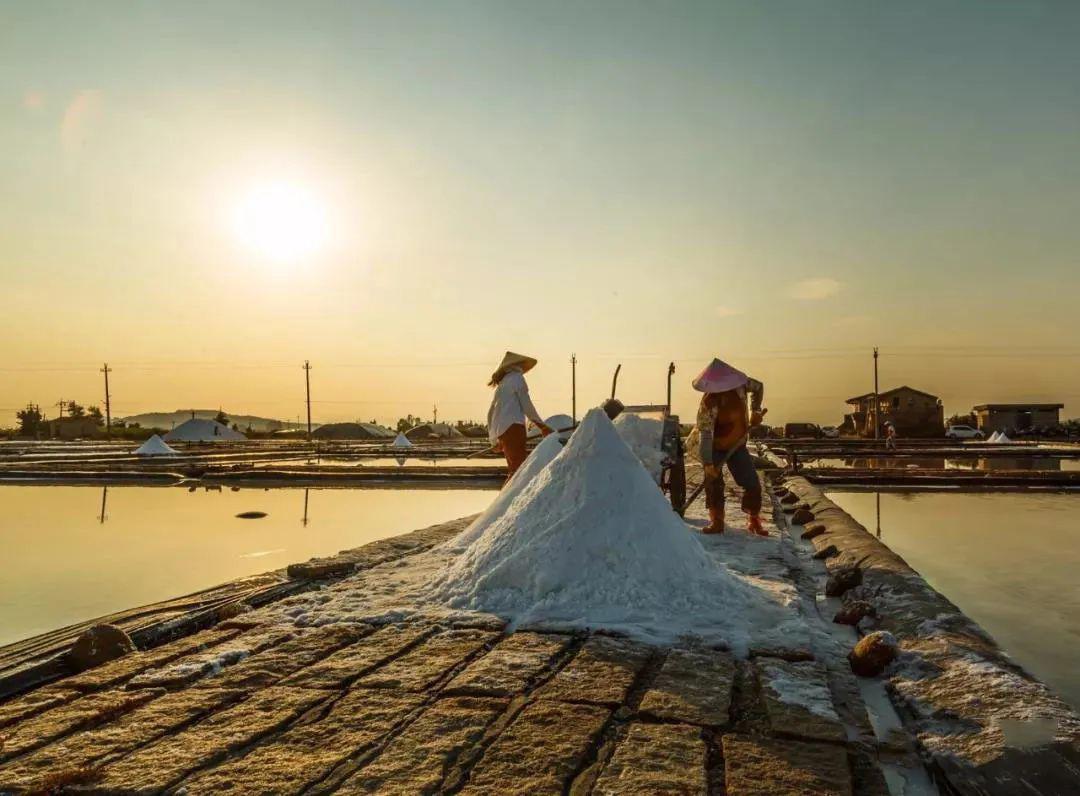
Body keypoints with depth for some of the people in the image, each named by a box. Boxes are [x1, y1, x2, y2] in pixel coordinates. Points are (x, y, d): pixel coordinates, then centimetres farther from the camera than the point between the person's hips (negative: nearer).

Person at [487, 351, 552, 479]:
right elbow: (527, 406, -2)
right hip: (513, 426, -8)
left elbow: (490, 414, 29)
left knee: (515, 470, 7)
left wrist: (494, 440, 35)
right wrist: (542, 426, 6)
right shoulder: (517, 378, 5)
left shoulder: (501, 385, 27)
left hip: (501, 430, 8)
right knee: (519, 469, -17)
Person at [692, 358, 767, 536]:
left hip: (737, 445, 4)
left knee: (752, 484, -1)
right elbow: (705, 434, -32)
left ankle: (754, 521, 14)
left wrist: (755, 411, -3)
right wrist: (708, 463, -37)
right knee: (713, 483, -8)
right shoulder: (709, 403, -29)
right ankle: (716, 521, 7)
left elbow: (758, 387, 8)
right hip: (715, 447, -3)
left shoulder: (740, 384, -16)